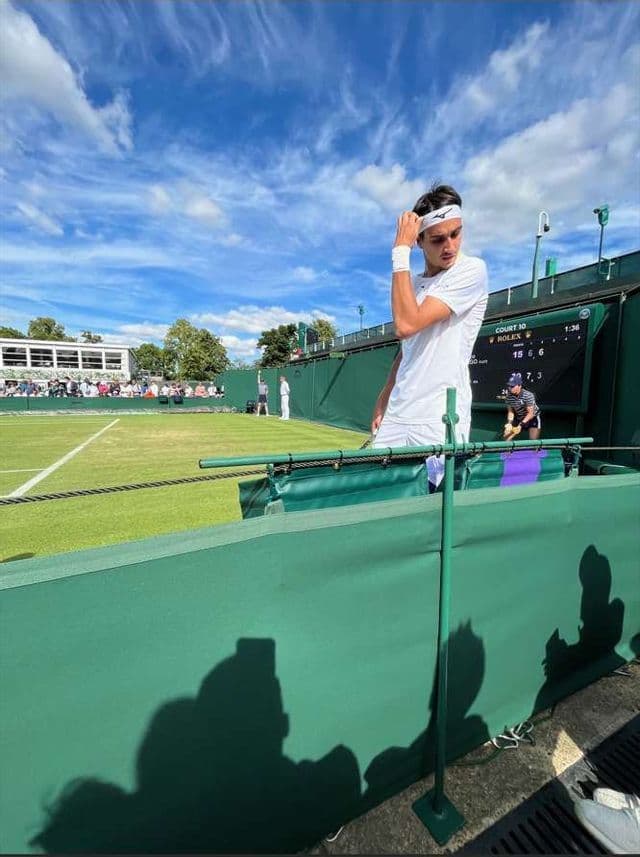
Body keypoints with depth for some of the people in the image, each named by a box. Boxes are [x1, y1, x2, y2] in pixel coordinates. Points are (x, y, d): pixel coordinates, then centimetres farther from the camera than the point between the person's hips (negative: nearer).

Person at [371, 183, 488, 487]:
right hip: (396, 417, 6)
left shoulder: (472, 270, -5)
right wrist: (383, 400, 14)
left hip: (438, 422, -6)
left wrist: (400, 252, -12)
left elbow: (406, 326, -18)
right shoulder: (414, 283, 15)